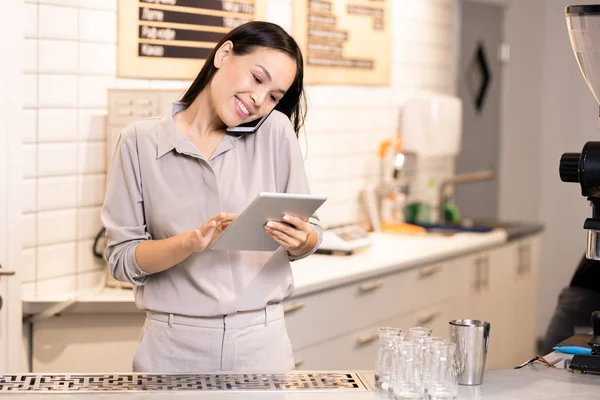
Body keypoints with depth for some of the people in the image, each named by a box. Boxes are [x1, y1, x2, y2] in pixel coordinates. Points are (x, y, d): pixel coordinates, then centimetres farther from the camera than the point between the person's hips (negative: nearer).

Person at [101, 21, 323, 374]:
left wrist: (300, 239, -19)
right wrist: (193, 241, -22)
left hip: (261, 342, 1)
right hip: (174, 348, -1)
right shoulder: (140, 141, -3)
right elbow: (122, 258, -5)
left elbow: (311, 236, 3)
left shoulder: (276, 131, 0)